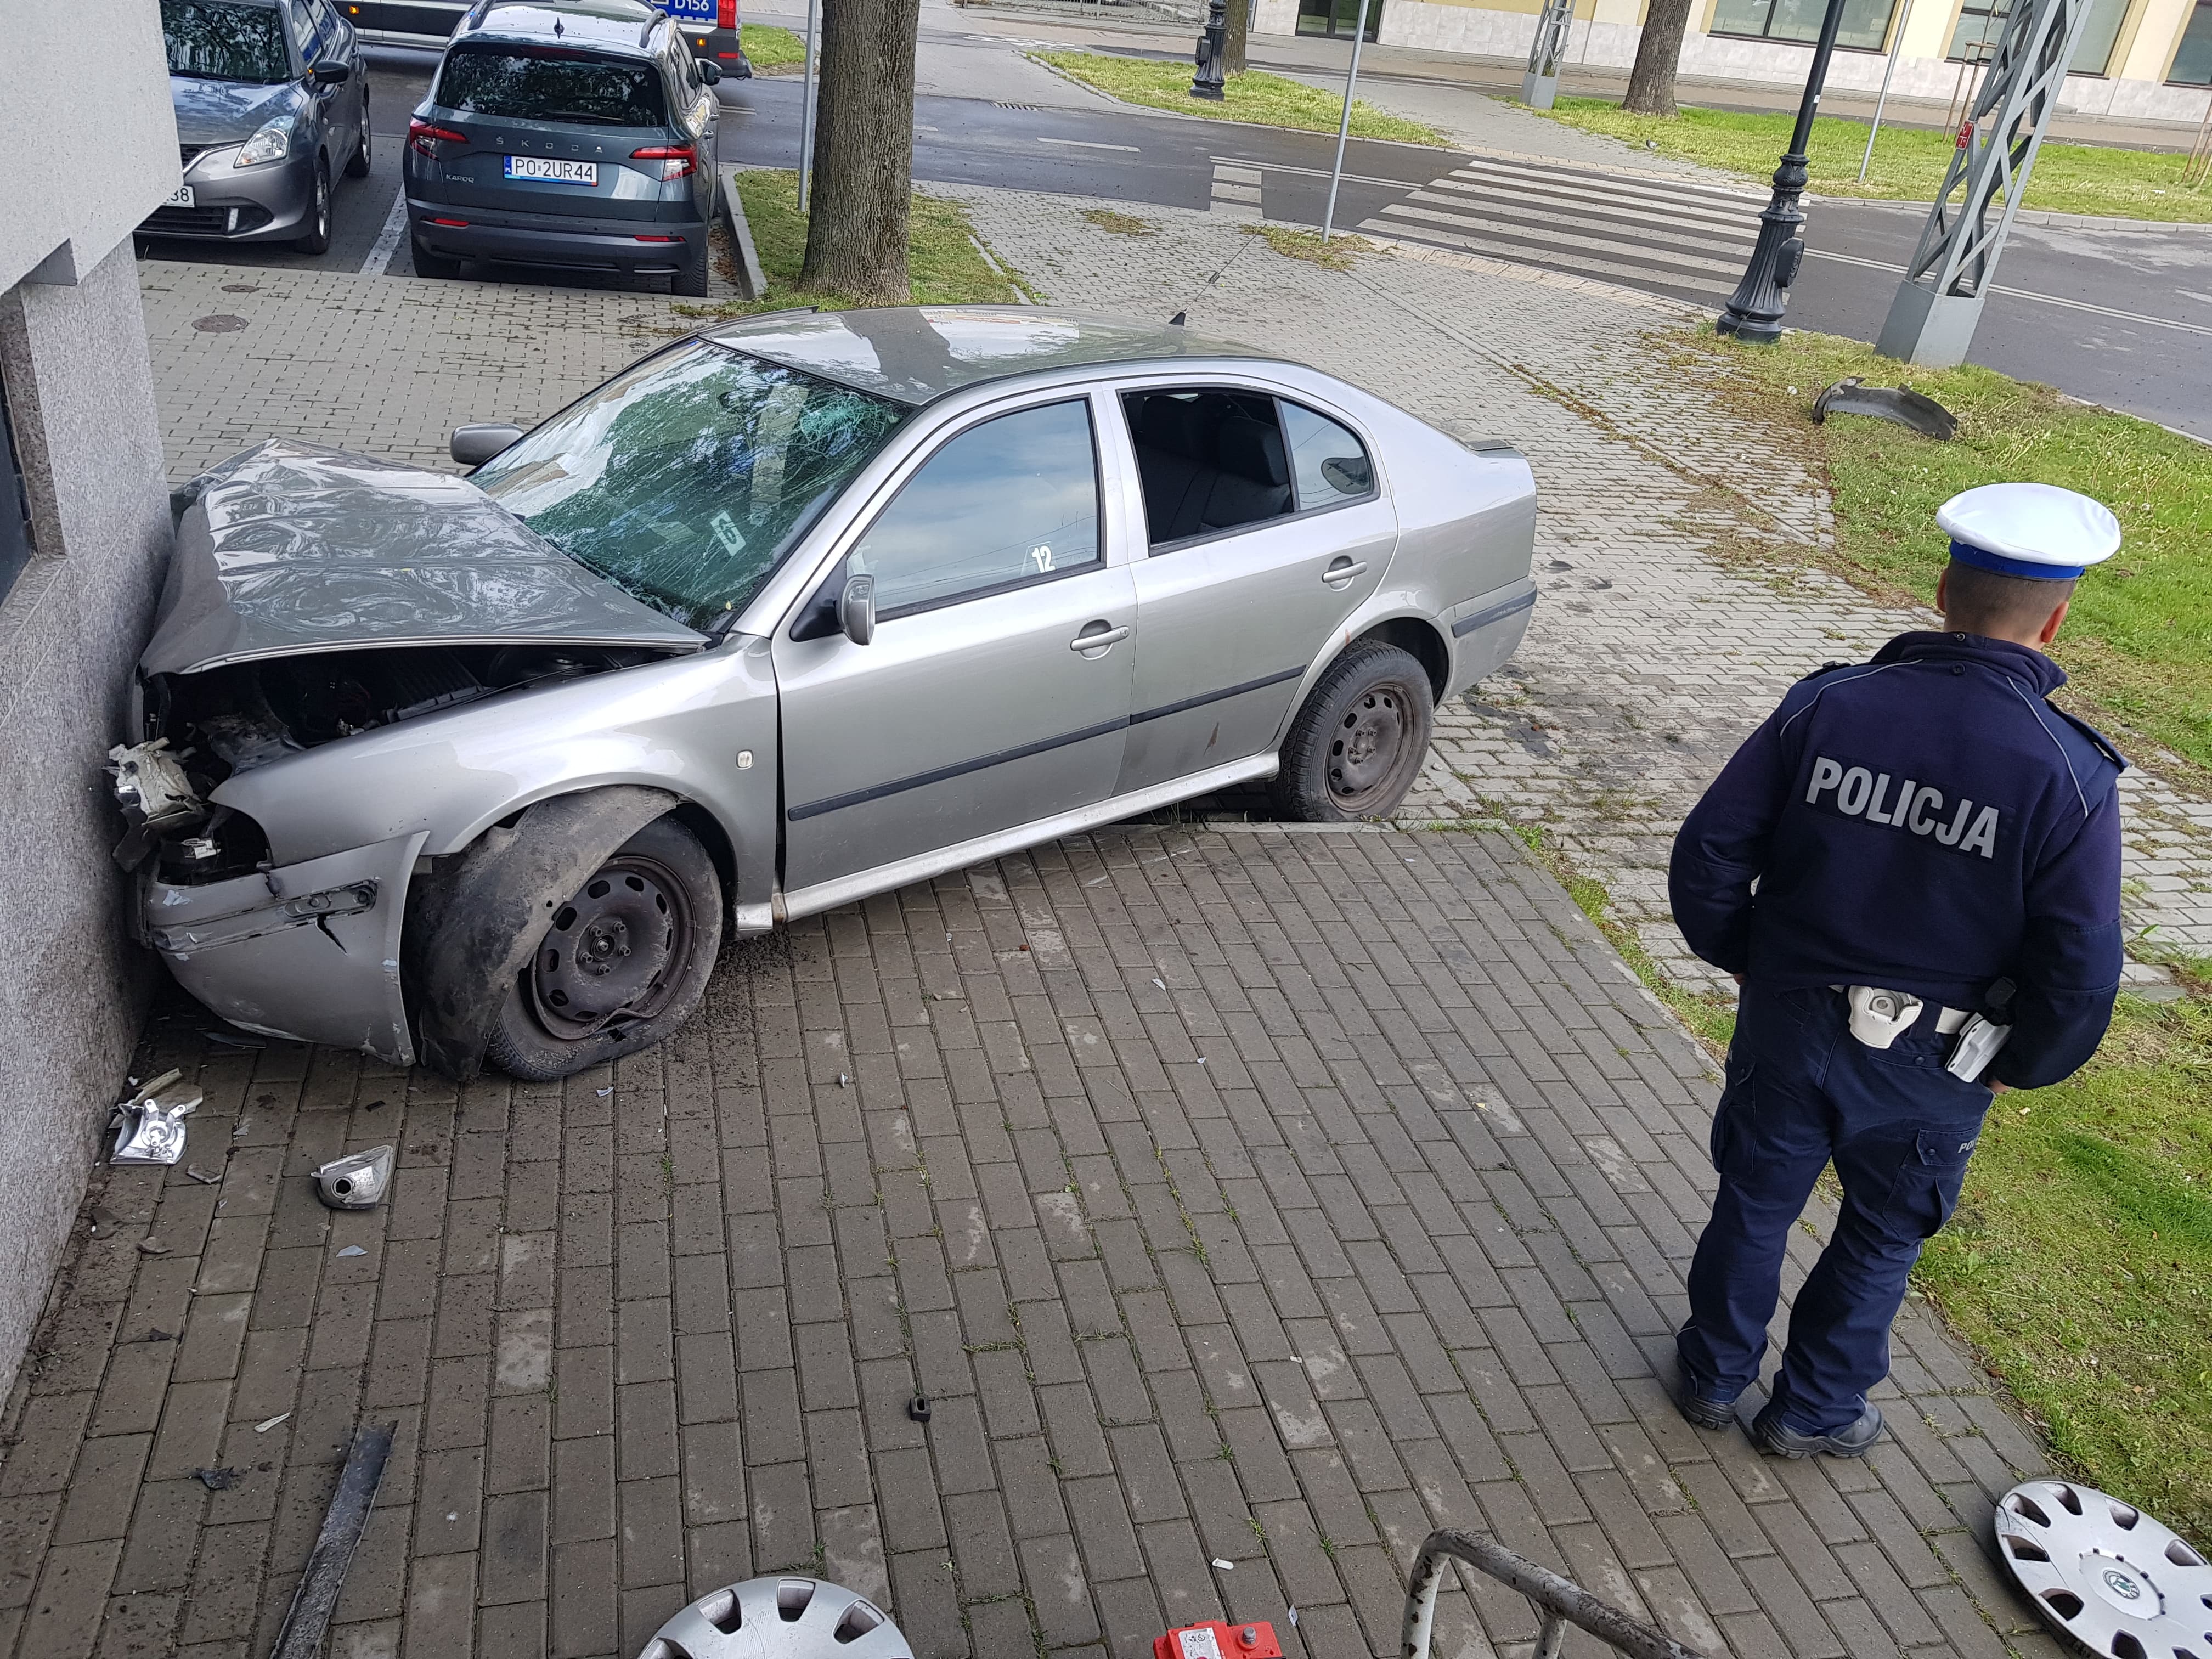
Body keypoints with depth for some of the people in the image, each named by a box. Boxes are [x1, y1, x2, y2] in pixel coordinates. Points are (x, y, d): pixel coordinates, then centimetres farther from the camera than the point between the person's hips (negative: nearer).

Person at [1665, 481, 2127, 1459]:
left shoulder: (1827, 707, -16)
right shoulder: (2071, 776, -20)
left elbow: (1706, 859, -12)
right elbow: (2080, 978, -17)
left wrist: (1746, 961, 6)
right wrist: (2011, 1068, 2)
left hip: (1786, 1027, 1)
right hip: (1929, 1075, -1)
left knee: (1754, 1204, 22)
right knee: (1881, 1237, 24)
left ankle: (1714, 1376, 42)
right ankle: (1812, 1411, 41)